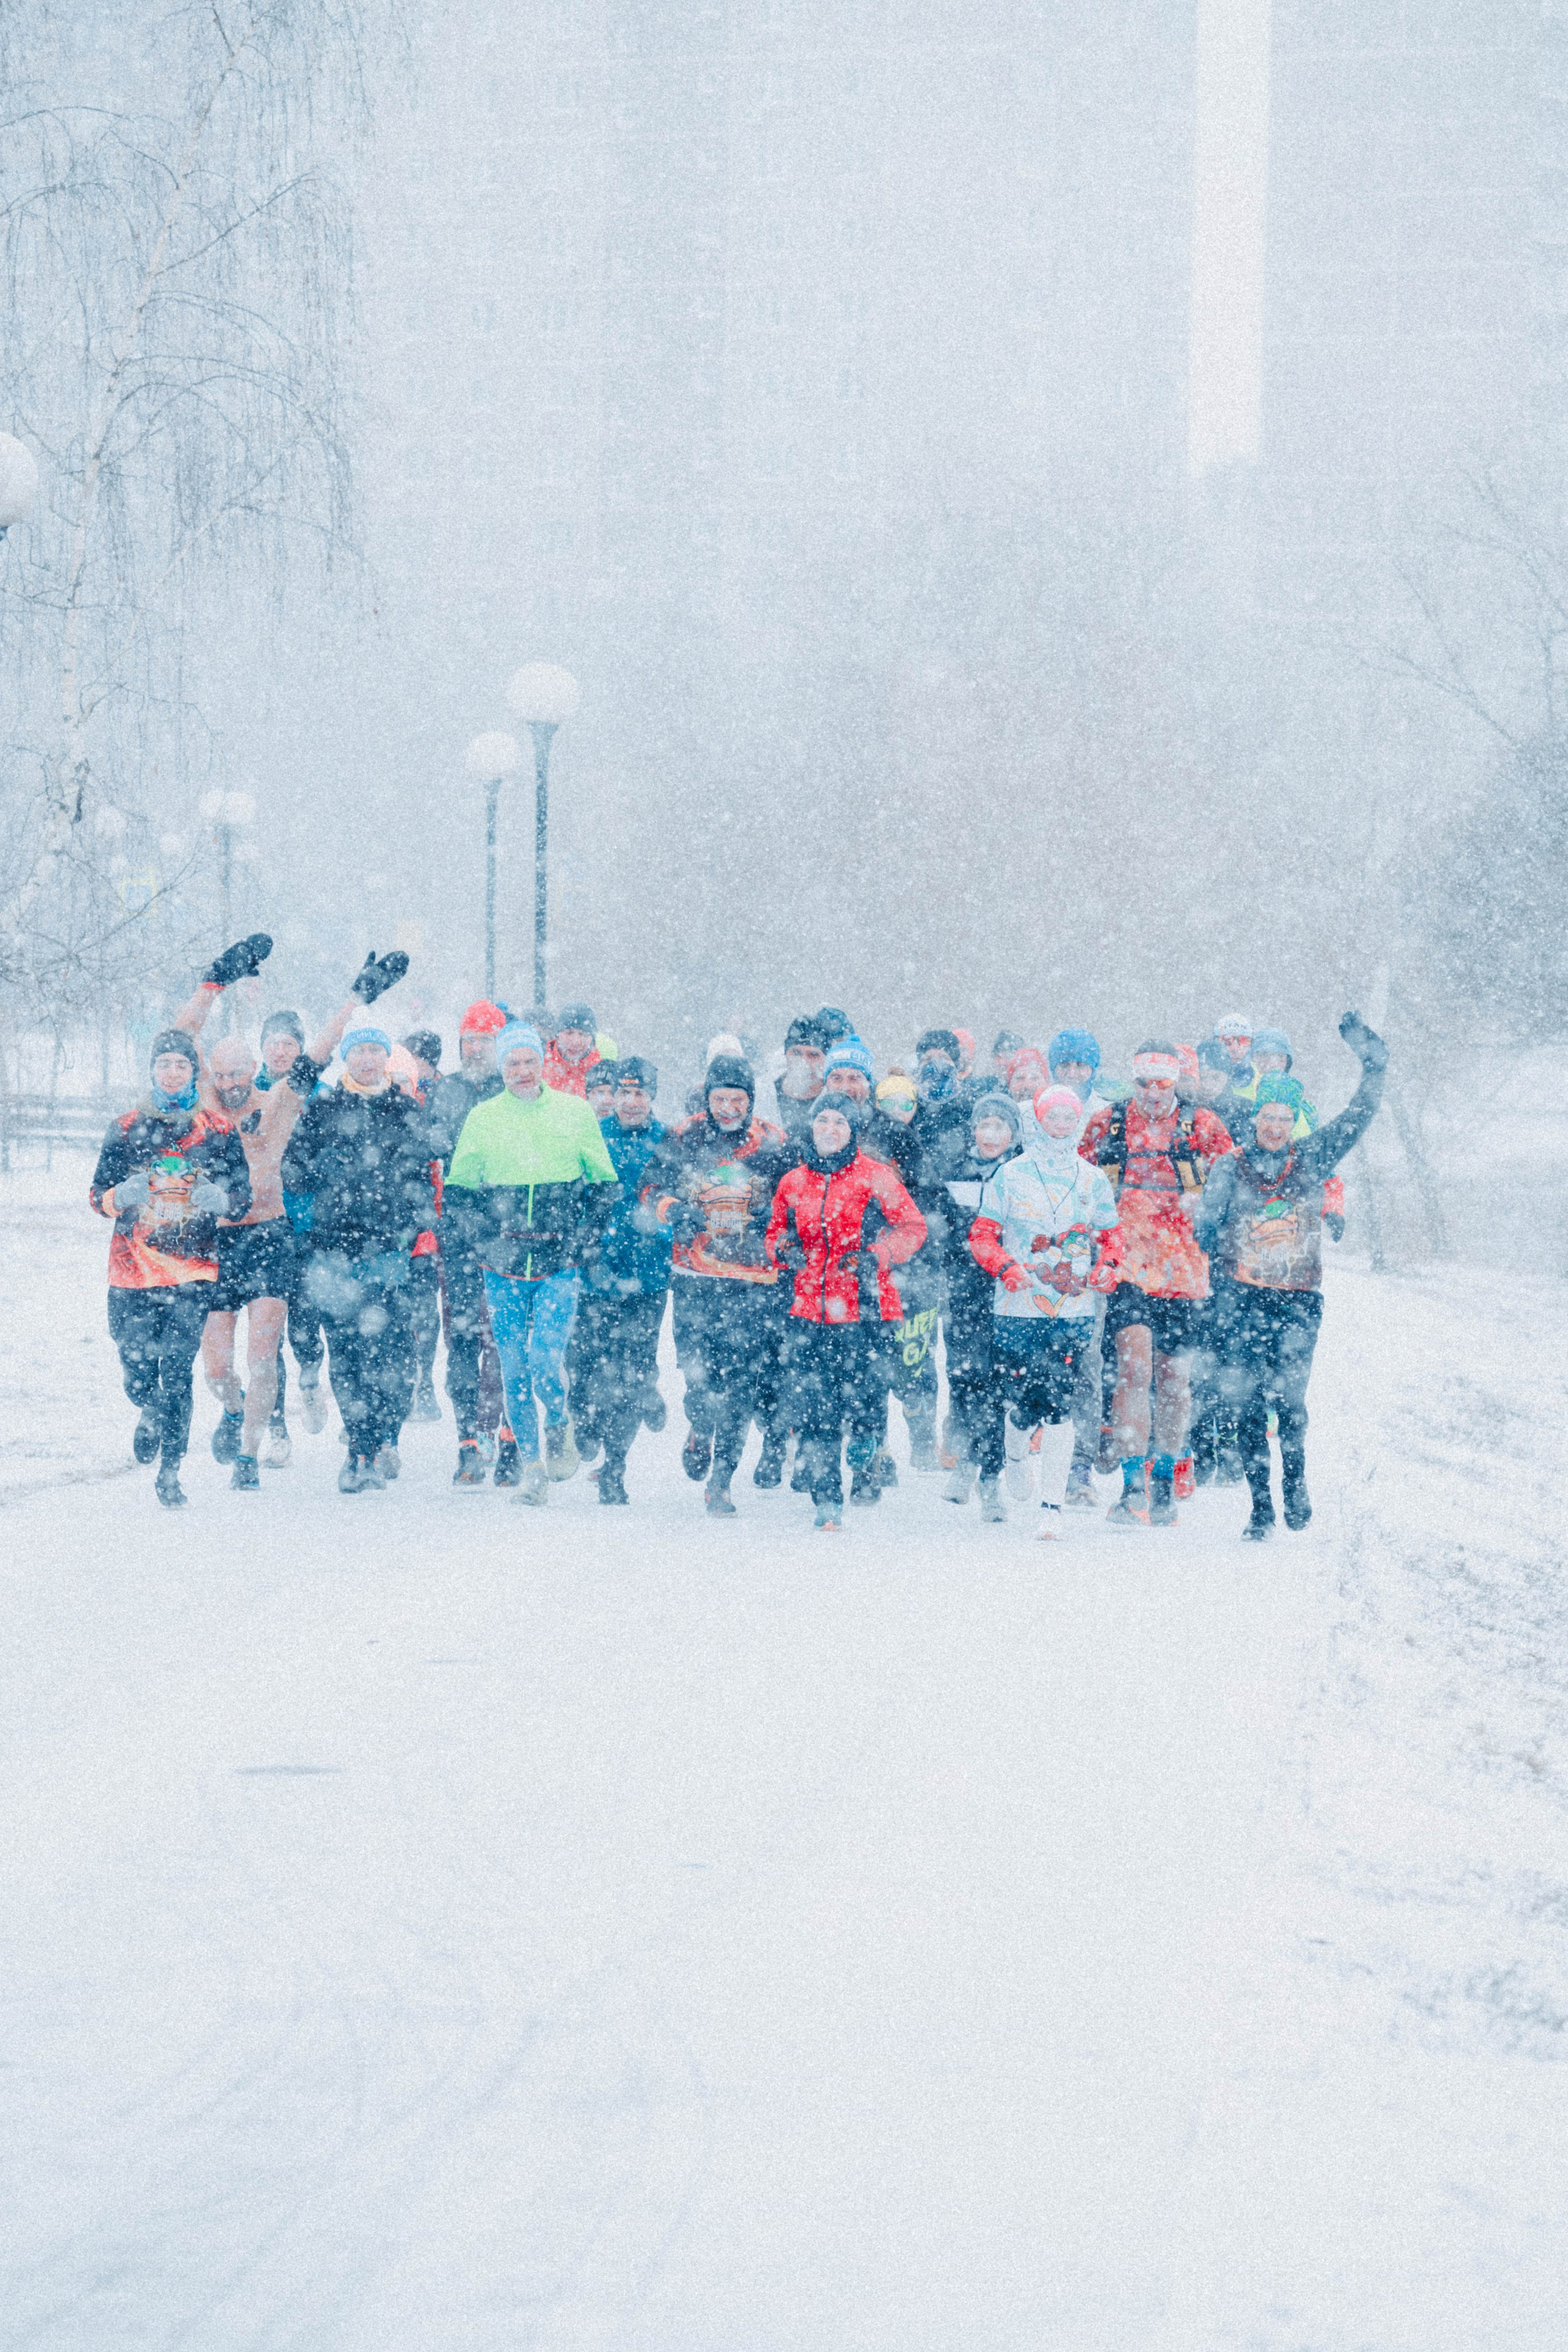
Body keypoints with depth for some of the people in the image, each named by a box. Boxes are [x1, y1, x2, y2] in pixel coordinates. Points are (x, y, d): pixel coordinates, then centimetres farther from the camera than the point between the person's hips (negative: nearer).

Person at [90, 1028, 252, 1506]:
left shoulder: (218, 1132, 6)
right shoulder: (128, 1130, 8)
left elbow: (242, 1196, 6)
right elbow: (98, 1195, 6)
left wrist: (220, 1198, -17)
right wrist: (121, 1195, -17)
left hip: (193, 1271, -1)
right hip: (133, 1267, 1)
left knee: (177, 1370, -11)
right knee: (137, 1371, 2)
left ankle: (170, 1472, -5)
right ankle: (150, 1413, 38)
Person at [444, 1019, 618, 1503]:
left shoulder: (574, 1112, 3)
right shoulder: (483, 1118, 5)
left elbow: (605, 1186, 9)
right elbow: (458, 1191, 10)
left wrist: (579, 1240, -3)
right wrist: (485, 1241, -3)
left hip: (558, 1265, -2)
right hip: (504, 1269, 2)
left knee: (545, 1358, -16)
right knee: (515, 1369, 2)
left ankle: (559, 1427, 13)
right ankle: (531, 1466, 15)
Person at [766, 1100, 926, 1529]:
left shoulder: (874, 1178, 1)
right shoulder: (793, 1183, 13)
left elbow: (913, 1227, 2)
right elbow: (775, 1232, 25)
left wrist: (876, 1256, -13)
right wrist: (783, 1250, 2)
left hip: (863, 1309, -3)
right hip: (810, 1312, 3)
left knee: (861, 1397, -8)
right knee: (814, 1408, -3)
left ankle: (864, 1466, 23)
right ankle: (827, 1500, 6)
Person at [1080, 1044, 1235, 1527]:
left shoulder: (1201, 1126, 4)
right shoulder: (1107, 1124, 7)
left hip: (1181, 1270, 1)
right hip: (1127, 1266, -1)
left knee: (1174, 1378, 9)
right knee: (1134, 1364, -18)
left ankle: (1164, 1481, 26)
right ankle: (1131, 1484, -20)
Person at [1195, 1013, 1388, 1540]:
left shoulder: (1311, 1159, 8)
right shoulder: (1230, 1169, 6)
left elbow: (1358, 1118, 8)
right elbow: (1205, 1229, 10)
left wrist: (1373, 1066, 0)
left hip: (1298, 1297, 0)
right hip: (1243, 1295, 0)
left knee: (1288, 1398, -9)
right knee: (1248, 1403, -5)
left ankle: (1295, 1487, 12)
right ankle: (1260, 1506, 4)